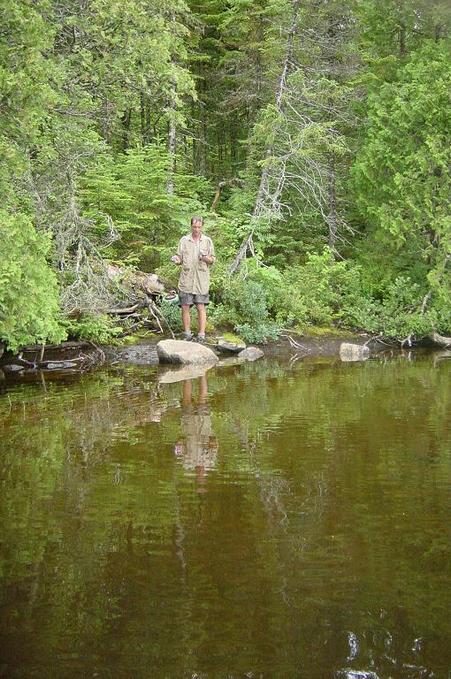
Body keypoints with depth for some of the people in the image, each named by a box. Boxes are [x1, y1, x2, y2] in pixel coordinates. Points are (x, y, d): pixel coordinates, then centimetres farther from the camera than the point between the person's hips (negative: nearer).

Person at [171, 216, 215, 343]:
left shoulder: (207, 241, 8)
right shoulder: (184, 240, 8)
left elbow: (213, 260, 10)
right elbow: (180, 259, 11)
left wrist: (205, 258, -12)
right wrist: (176, 259, -12)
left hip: (202, 280, -1)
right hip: (186, 279, 1)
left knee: (201, 307, -5)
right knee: (185, 307, 0)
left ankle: (201, 335, -1)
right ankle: (187, 334, 10)